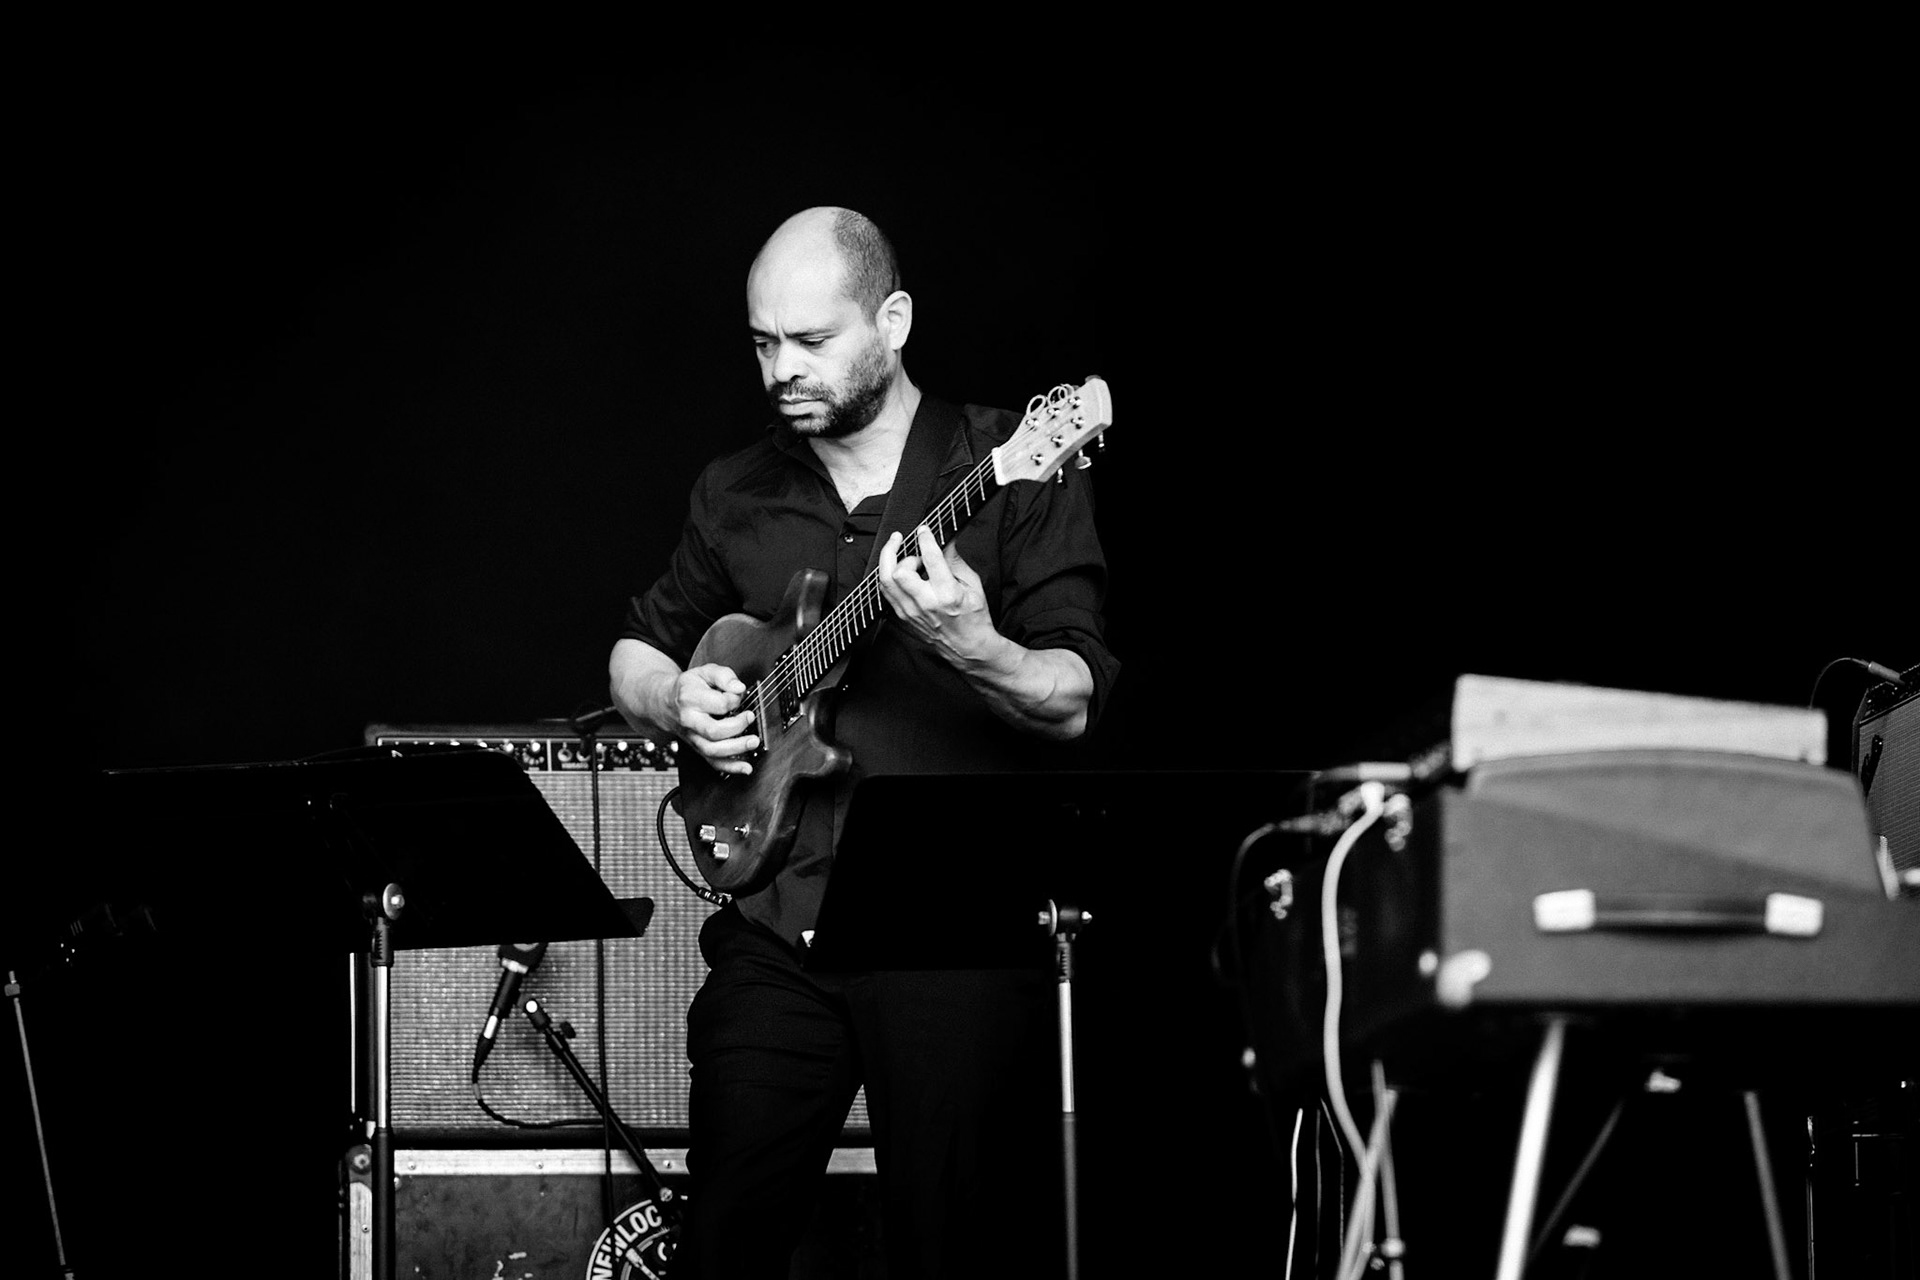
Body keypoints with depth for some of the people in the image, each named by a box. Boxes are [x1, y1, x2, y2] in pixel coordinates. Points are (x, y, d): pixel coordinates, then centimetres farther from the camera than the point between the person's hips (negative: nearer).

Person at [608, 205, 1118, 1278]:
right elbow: (637, 652, 26)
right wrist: (676, 698, 3)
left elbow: (1077, 705, -9)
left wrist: (970, 650, -29)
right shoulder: (737, 495, 13)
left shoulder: (1011, 468, -2)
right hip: (777, 934, 4)